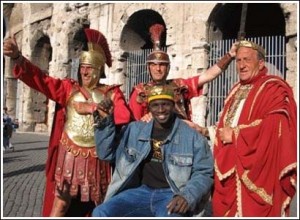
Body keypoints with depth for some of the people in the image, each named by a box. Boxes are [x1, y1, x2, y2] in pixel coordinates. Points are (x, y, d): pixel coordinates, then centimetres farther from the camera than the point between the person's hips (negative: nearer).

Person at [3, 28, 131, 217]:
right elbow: (40, 79, -9)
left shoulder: (112, 92, 4)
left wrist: (91, 108, -11)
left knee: (94, 206, 13)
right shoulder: (69, 88, 5)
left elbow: (124, 116, -12)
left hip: (96, 158, 1)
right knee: (61, 204, 0)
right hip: (70, 156, 0)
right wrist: (17, 57, -26)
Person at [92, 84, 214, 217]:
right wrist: (105, 122, -1)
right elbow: (106, 153, 14)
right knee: (100, 214, -17)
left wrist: (187, 196, -18)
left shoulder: (193, 137, 2)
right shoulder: (134, 130, 11)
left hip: (172, 195, -3)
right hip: (141, 191, 3)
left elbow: (203, 173, 1)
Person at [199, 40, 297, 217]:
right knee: (227, 210, 13)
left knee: (252, 211, -2)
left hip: (257, 173, -7)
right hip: (230, 170, 8)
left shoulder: (274, 89, -8)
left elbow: (275, 130, -23)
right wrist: (207, 132, 10)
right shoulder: (236, 91, 17)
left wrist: (236, 135, -15)